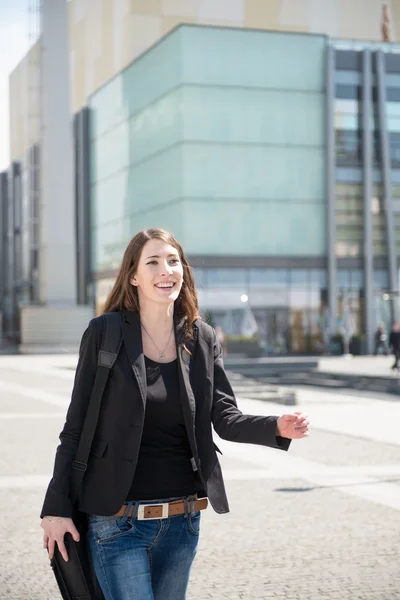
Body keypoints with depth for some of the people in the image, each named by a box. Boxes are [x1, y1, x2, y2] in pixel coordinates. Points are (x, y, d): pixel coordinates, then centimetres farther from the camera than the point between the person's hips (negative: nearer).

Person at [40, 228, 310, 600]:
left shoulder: (203, 340, 4)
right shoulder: (105, 333, -6)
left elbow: (226, 419, 1)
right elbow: (76, 425, -4)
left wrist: (278, 427, -19)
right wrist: (56, 508, -6)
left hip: (182, 521, 4)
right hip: (117, 521, -4)